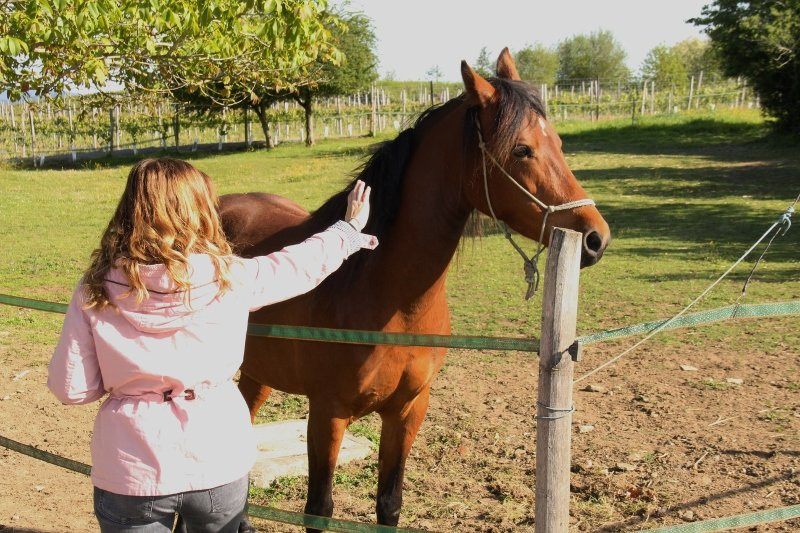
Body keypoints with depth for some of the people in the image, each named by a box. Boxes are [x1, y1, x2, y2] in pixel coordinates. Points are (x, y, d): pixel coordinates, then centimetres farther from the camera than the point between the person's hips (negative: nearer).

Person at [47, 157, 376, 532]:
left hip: (131, 473, -1)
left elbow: (70, 388, -8)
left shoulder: (96, 291, -10)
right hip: (218, 460, 1)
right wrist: (349, 229, 27)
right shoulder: (230, 277, -9)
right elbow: (306, 262, 8)